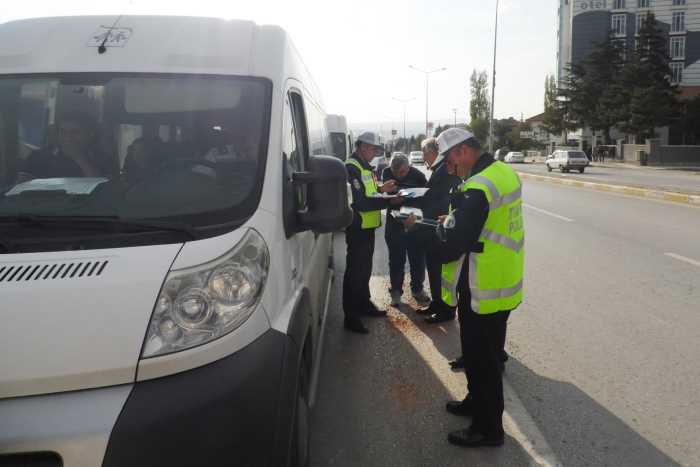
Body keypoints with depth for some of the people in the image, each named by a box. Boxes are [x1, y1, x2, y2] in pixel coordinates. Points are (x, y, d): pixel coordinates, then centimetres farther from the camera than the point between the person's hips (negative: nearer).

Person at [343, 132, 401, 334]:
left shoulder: (365, 167, 15)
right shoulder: (352, 168, -17)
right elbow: (359, 202, -25)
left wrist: (381, 189, 5)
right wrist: (388, 201, -24)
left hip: (367, 226, 10)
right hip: (357, 228, -10)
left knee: (365, 269, 21)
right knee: (355, 271, -5)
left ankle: (364, 304, 35)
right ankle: (350, 317, 1)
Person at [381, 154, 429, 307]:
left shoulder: (418, 175, -12)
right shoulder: (387, 173, -9)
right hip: (394, 224, 1)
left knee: (418, 258, 10)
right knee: (396, 260, 8)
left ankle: (417, 289, 27)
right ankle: (396, 290, 21)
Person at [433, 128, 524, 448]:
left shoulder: (478, 189, -27)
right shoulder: (503, 172, 4)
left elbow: (450, 245, -27)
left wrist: (444, 224, -7)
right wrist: (455, 220, 2)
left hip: (483, 292, -9)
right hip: (504, 282, 9)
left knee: (481, 359, 7)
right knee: (486, 353, 25)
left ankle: (488, 428, 22)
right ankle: (478, 402, 44)